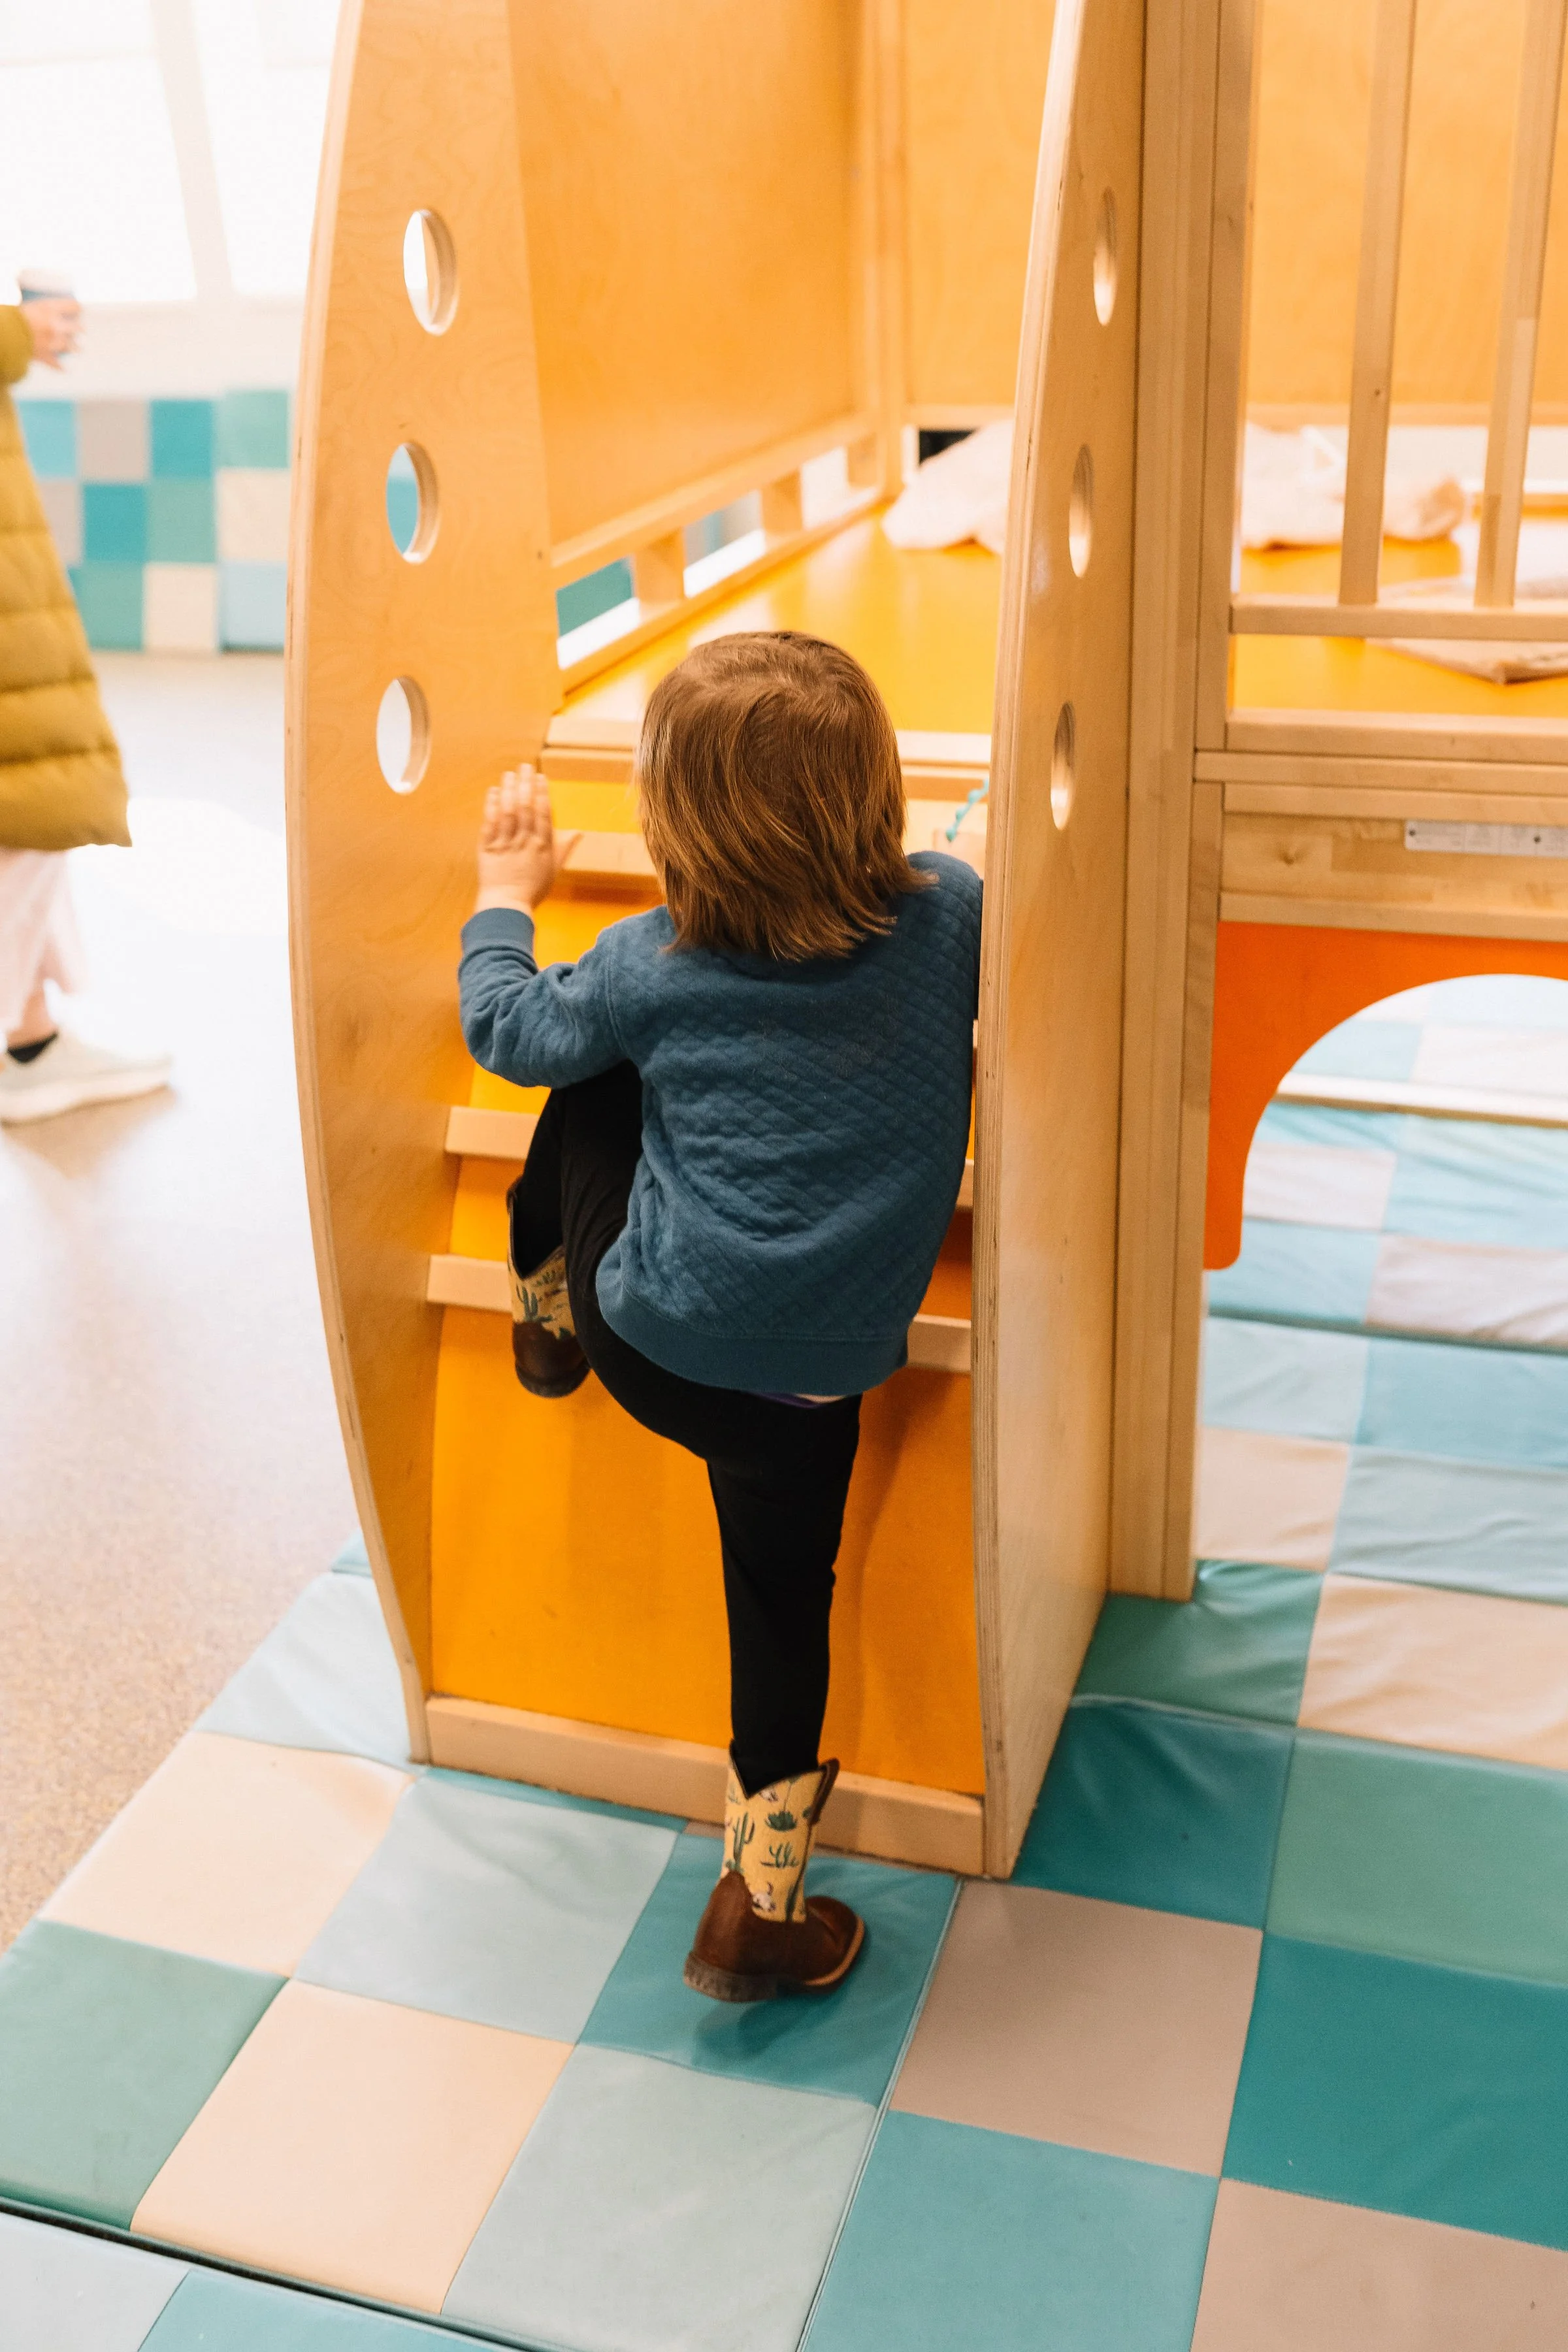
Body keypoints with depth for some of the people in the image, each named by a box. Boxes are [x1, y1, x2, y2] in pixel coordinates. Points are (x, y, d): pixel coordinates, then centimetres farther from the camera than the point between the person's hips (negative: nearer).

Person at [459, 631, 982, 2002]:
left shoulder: (652, 971, -6)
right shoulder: (951, 916, -4)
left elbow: (508, 1030, 11)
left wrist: (507, 893, 27)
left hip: (652, 1336, -1)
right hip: (822, 1376, 1)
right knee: (784, 1596, 17)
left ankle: (548, 1309, 43)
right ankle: (763, 1892, 22)